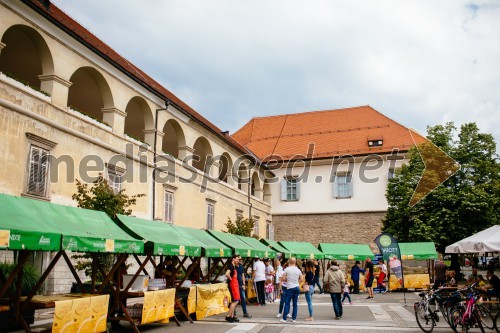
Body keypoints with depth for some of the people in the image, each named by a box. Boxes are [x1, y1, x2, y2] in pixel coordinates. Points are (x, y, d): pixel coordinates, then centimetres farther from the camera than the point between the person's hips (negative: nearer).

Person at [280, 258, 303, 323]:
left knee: (287, 303, 1)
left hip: (290, 288, -4)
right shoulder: (298, 270, 4)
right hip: (296, 287, 4)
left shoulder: (287, 269, -7)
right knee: (295, 303, 9)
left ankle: (284, 318, 3)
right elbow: (302, 279, 6)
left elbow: (283, 278, -7)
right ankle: (294, 318, 12)